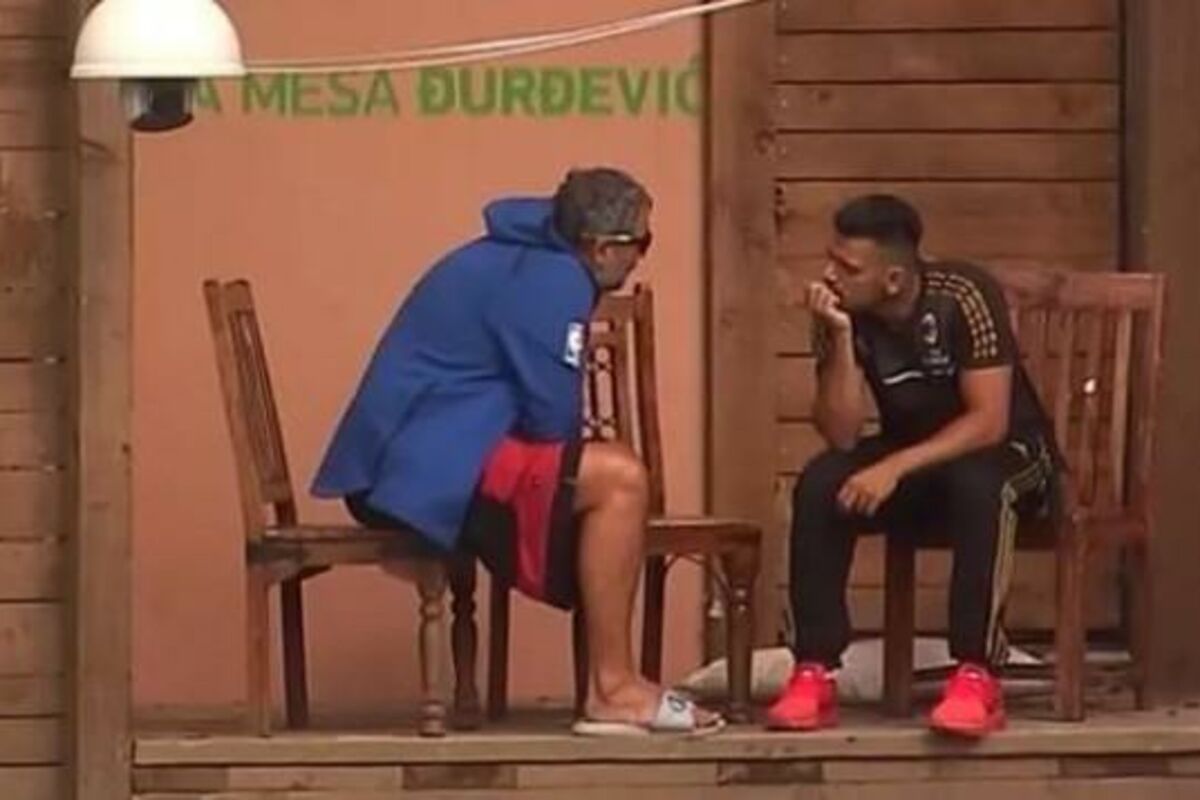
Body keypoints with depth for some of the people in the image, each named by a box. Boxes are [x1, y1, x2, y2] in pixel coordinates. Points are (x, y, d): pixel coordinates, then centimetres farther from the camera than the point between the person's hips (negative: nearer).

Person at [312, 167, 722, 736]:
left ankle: (609, 687, 9)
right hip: (429, 471, -11)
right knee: (619, 479, -16)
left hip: (399, 465, 11)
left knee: (598, 485, 18)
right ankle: (614, 688, -11)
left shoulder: (513, 261, 17)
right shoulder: (552, 281, -13)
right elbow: (552, 419, -15)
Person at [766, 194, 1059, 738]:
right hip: (911, 456, 4)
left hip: (1006, 452, -4)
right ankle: (815, 673, -24)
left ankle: (976, 677, -36)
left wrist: (896, 468, -36)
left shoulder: (963, 299, -24)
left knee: (976, 485, -39)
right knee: (819, 485, -24)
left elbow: (989, 421, -27)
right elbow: (842, 436, -18)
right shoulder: (843, 316, -11)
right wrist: (840, 338, -29)